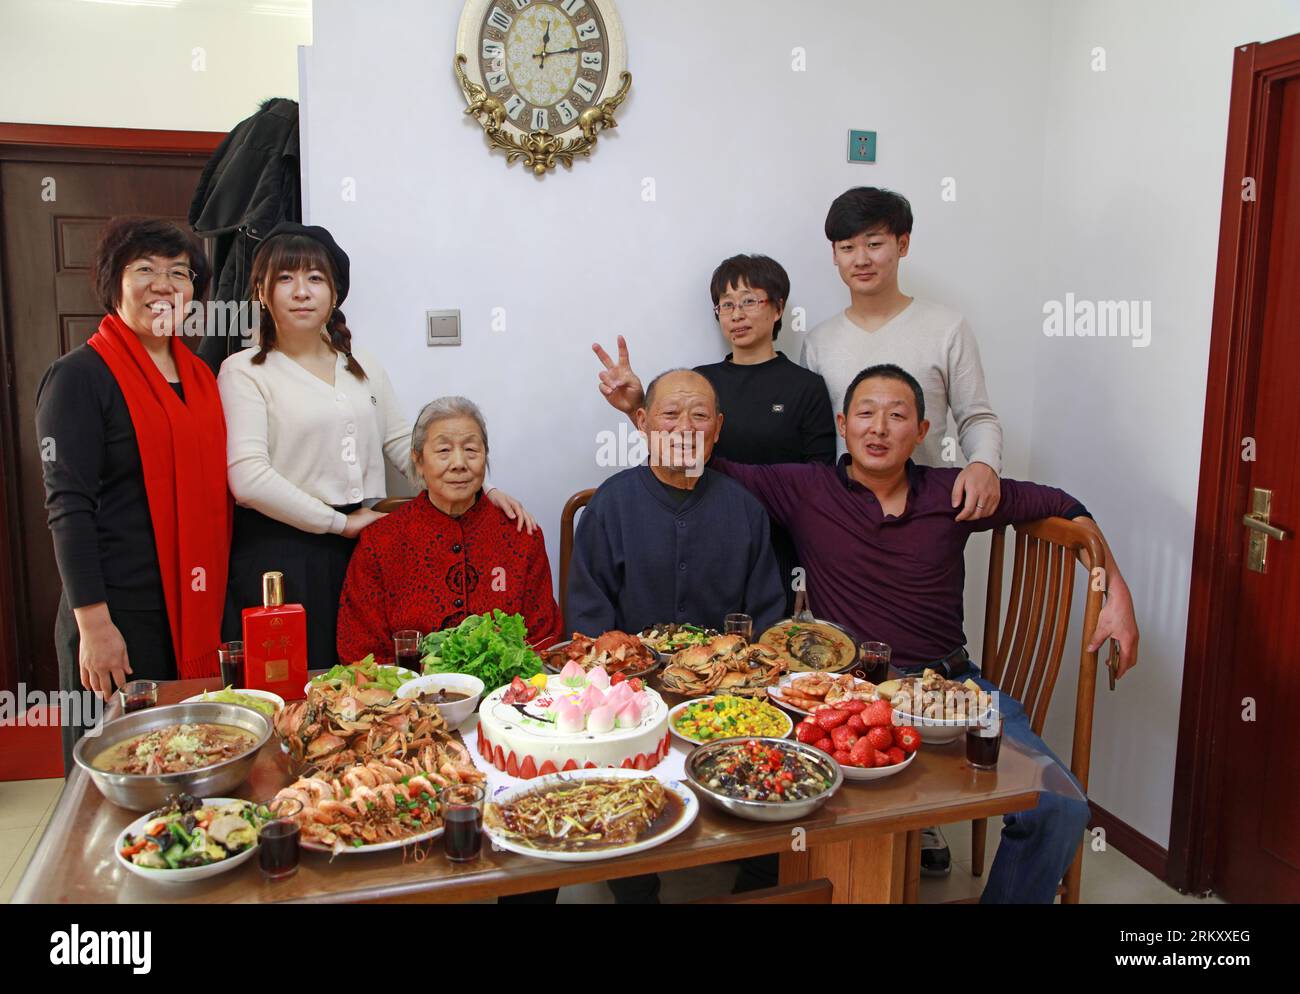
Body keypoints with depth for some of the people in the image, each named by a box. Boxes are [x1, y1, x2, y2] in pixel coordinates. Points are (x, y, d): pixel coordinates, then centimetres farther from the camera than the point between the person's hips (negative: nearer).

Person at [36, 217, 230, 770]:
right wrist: (93, 622, -17)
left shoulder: (199, 375, 12)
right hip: (120, 618, -6)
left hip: (198, 614, 6)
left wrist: (216, 600, 13)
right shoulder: (80, 377, -8)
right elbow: (68, 507, -13)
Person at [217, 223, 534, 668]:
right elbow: (248, 477, -12)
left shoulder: (363, 367, 15)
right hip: (282, 556, -4)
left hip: (363, 552, 5)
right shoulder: (245, 372, -2)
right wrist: (340, 523, -10)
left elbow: (404, 444, 15)